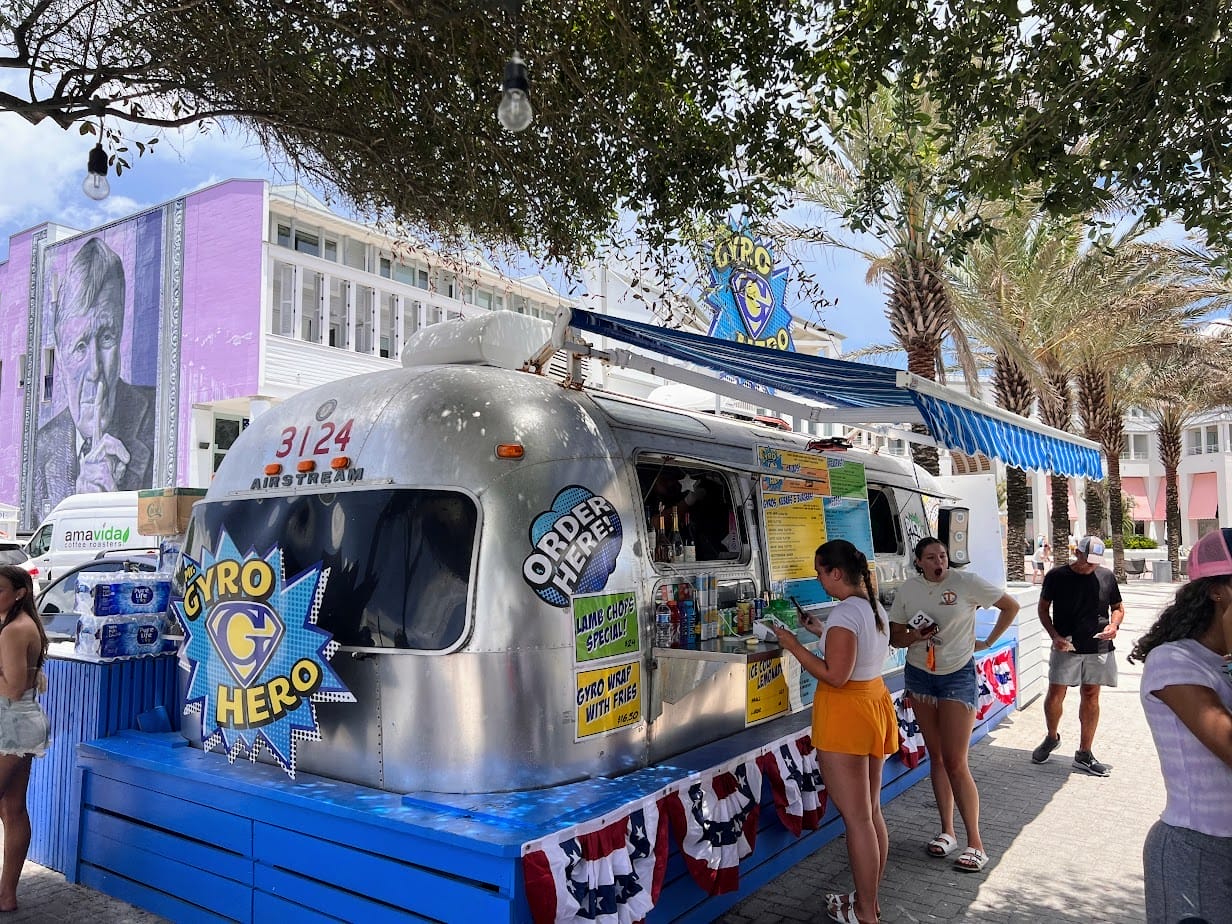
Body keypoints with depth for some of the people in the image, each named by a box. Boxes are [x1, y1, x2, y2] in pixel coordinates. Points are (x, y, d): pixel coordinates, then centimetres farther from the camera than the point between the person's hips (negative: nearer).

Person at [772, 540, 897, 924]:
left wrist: (794, 646, -17)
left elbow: (836, 676, -25)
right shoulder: (874, 607, 7)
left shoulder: (844, 612, -21)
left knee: (856, 818, 1)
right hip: (874, 704, 10)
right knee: (871, 812, 17)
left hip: (846, 716, -10)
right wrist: (821, 630, 16)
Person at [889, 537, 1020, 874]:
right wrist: (914, 637, -17)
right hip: (919, 675, 4)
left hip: (958, 676, -4)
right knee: (936, 757, 11)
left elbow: (1011, 606, -1)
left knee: (956, 763, -7)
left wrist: (988, 642, -1)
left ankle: (976, 843, 4)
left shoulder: (966, 582, -12)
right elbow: (895, 637, 4)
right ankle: (947, 831, 23)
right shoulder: (907, 591, -2)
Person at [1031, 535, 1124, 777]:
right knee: (1055, 694, -2)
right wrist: (1054, 636, -8)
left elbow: (1118, 607, 14)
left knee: (1090, 696, 6)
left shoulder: (1106, 576, 2)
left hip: (1098, 648, 2)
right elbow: (1043, 608, 4)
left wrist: (1113, 625, -7)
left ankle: (1084, 754, 16)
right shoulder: (1057, 576, -4)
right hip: (1066, 647, -2)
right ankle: (1052, 737, 26)